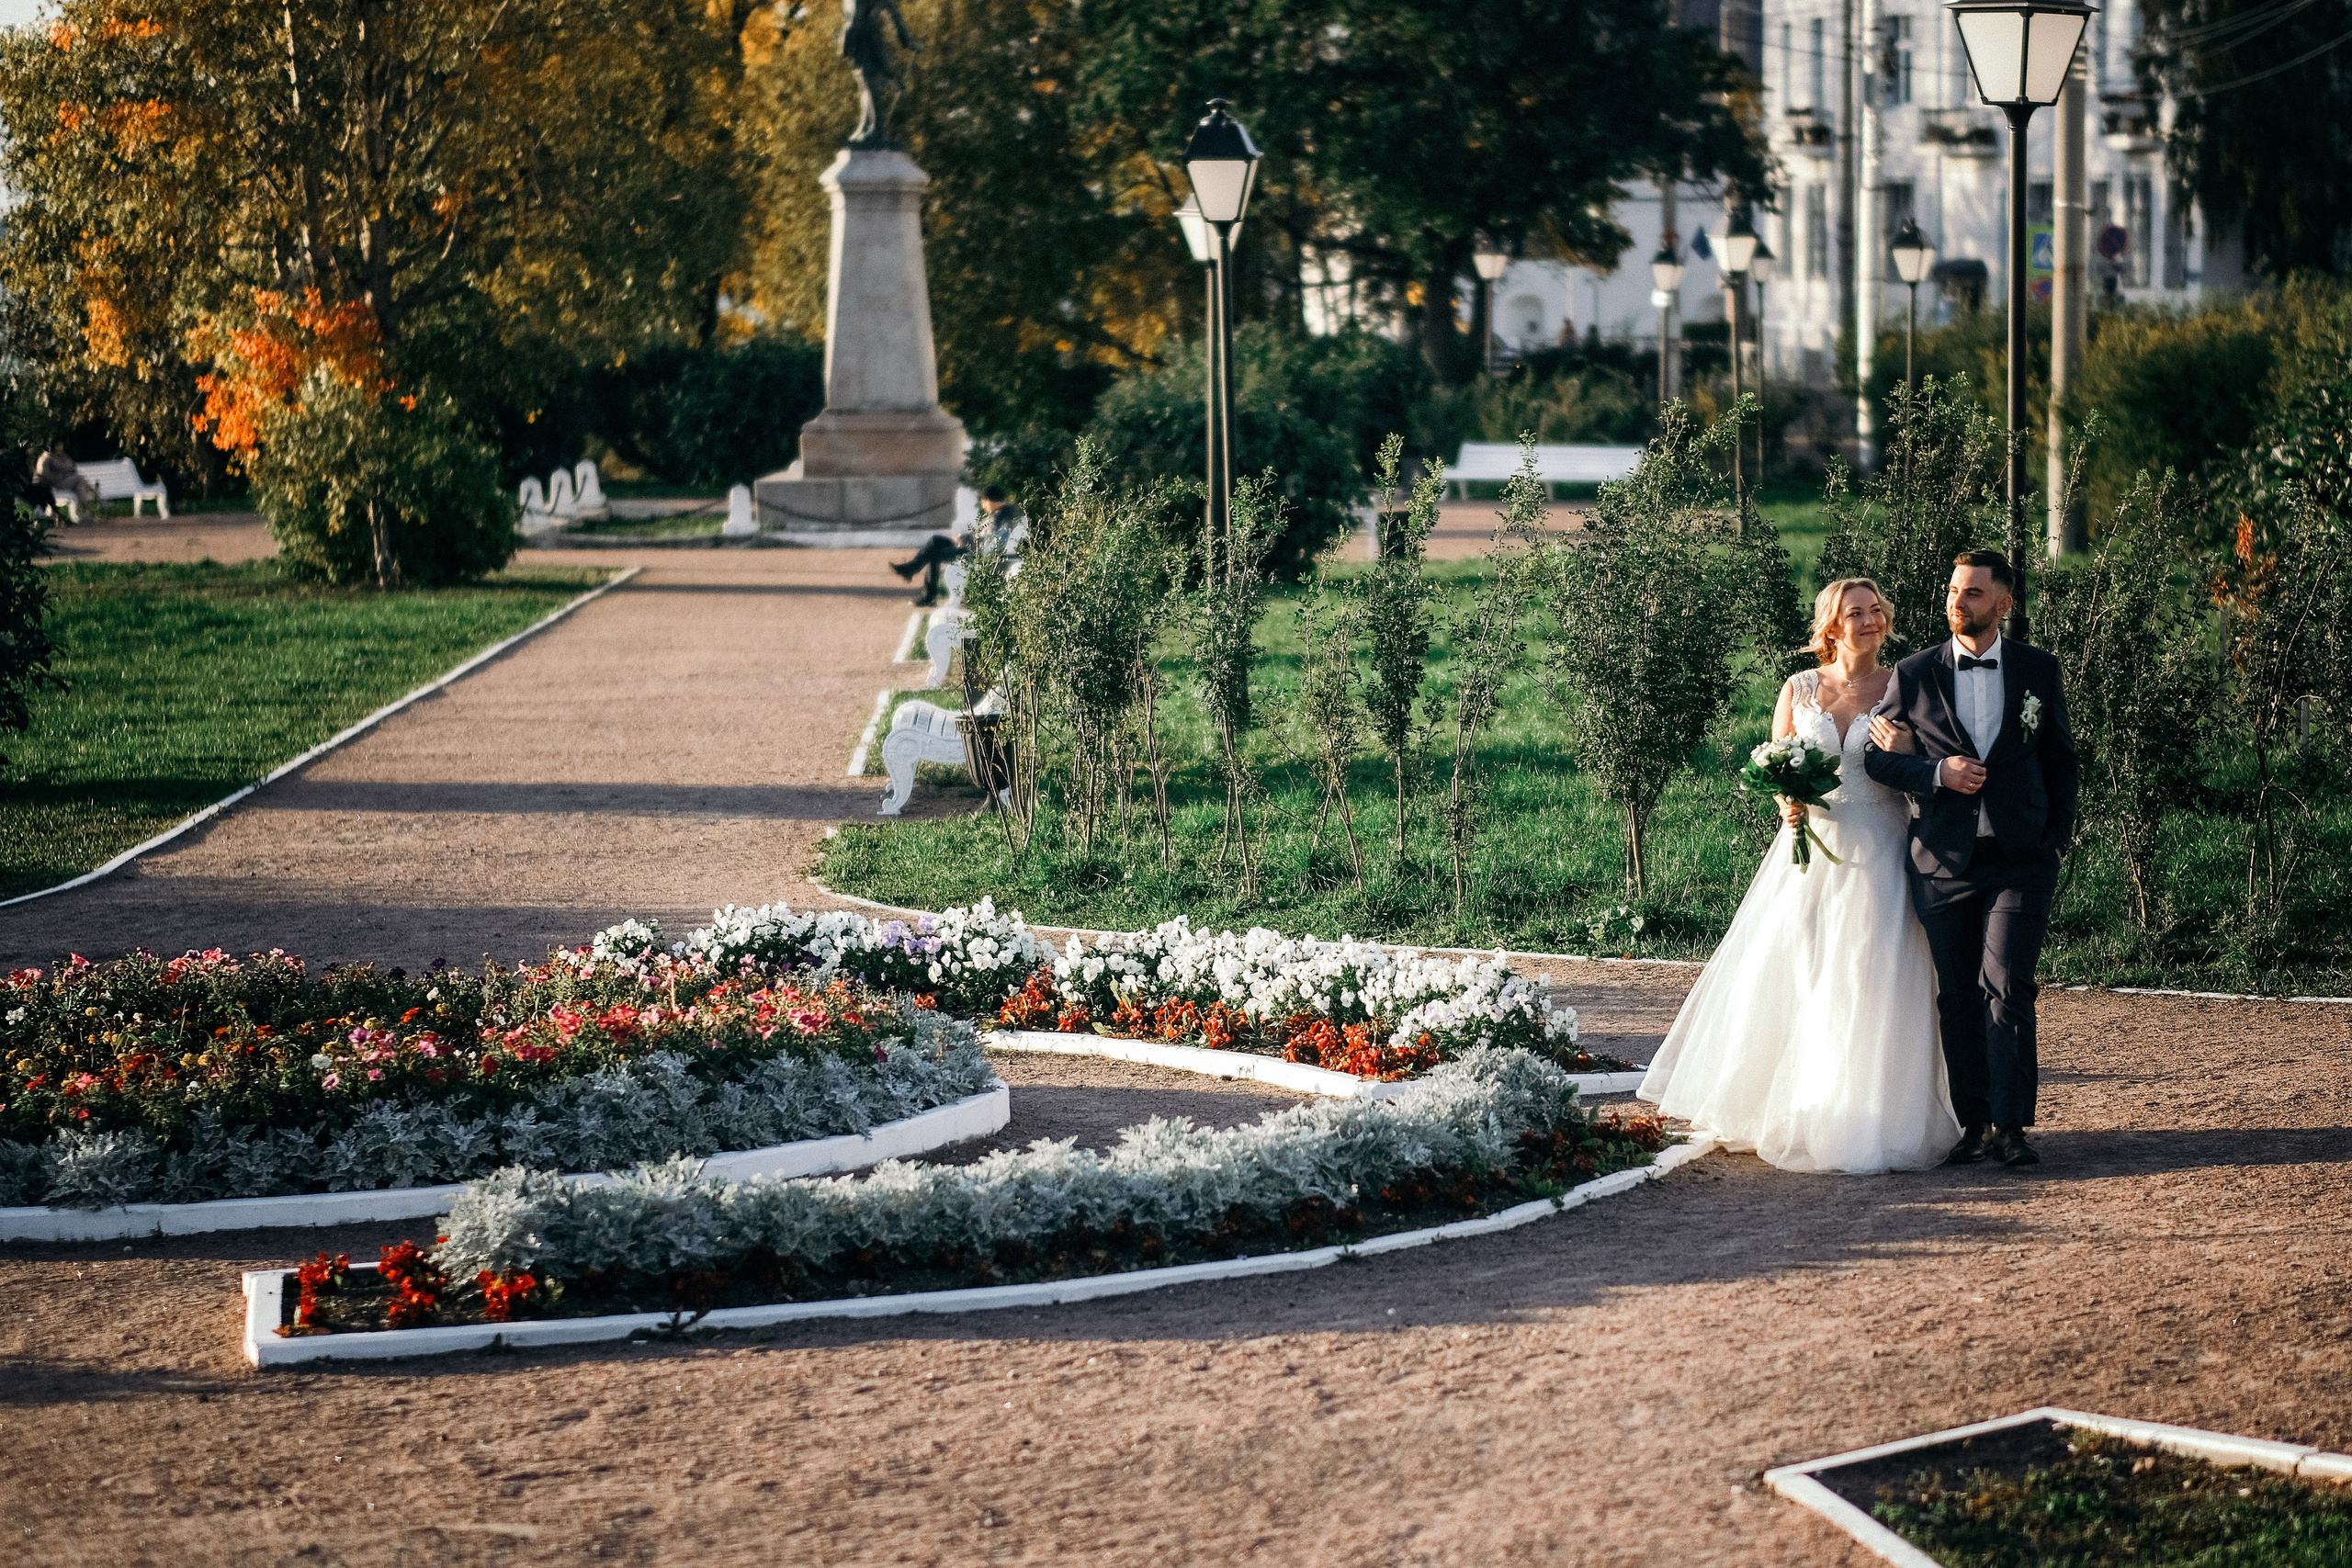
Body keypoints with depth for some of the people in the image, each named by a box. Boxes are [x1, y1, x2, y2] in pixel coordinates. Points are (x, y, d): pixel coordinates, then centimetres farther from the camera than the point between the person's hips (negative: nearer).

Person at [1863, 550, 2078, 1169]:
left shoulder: (2038, 670, 7)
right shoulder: (1913, 674, 5)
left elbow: (2061, 759, 14)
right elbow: (1879, 756, 6)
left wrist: (2057, 836, 5)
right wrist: (1938, 772, -11)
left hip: (2021, 860, -1)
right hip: (1944, 861, 1)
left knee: (2007, 987, -12)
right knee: (1958, 997, 5)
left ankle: (2011, 1124, -9)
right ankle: (1976, 1124, 11)